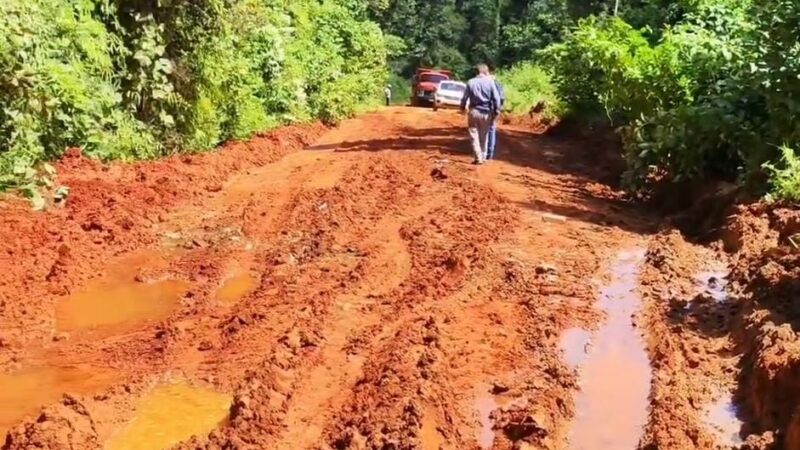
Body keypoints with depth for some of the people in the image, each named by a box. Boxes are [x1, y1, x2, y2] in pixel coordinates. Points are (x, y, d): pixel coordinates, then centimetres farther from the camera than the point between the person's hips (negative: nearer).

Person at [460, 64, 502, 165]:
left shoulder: (471, 82, -1)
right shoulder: (490, 81, -3)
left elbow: (465, 97, 3)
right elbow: (496, 98, -6)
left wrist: (463, 108, 20)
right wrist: (496, 111, 2)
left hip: (473, 111, 0)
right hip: (486, 112, 0)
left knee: (474, 135, 4)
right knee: (484, 136, 13)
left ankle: (478, 157, -4)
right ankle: (483, 157, 18)